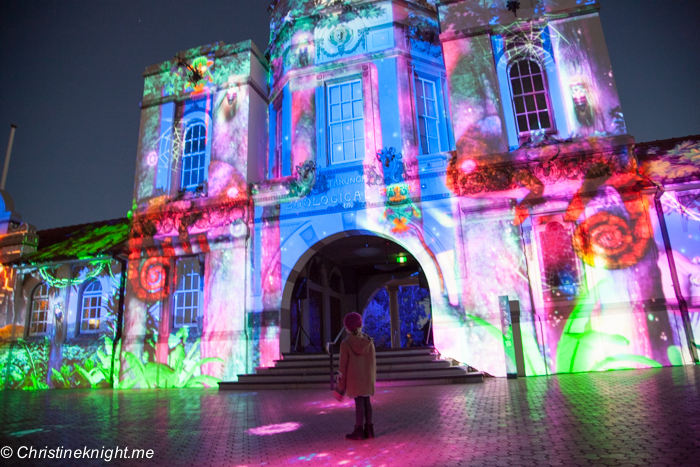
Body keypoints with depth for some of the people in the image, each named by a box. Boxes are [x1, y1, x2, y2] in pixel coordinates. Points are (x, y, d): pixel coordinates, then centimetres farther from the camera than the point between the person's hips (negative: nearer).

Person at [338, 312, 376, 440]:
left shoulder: (345, 344, -11)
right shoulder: (369, 341, -2)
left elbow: (343, 365, -8)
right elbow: (373, 361, 3)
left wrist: (341, 384, 0)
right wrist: (373, 378, 14)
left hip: (354, 378, -3)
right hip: (368, 377, 4)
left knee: (359, 402, 0)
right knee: (366, 402, 11)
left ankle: (359, 431, 6)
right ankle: (369, 429, 15)